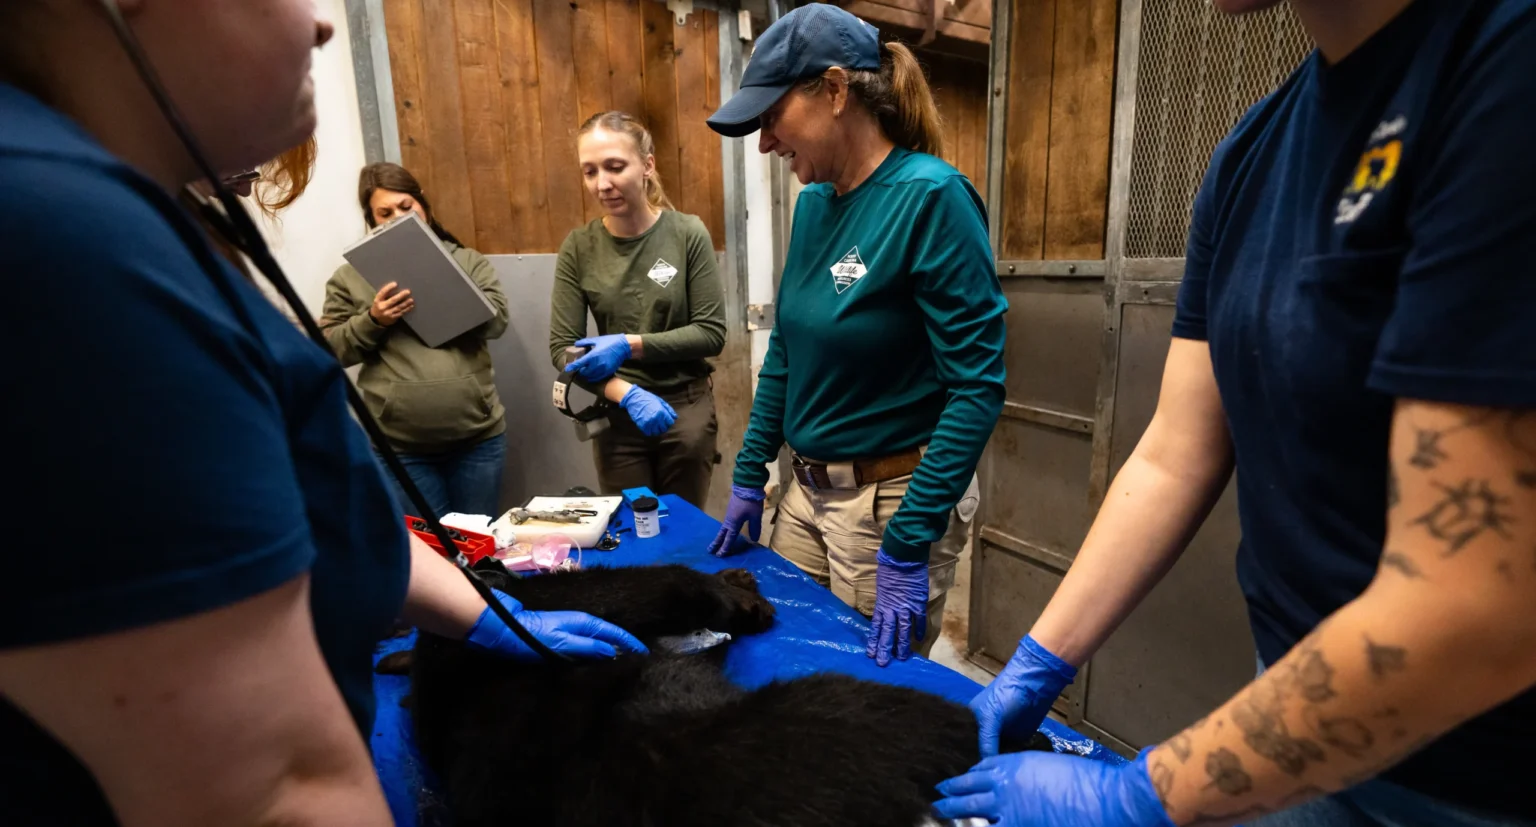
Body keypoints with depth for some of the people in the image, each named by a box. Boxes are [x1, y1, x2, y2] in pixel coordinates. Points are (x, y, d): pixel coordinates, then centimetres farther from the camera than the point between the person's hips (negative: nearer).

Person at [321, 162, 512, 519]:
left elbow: (496, 319, -4)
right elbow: (330, 349, 4)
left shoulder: (467, 261, 6)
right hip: (401, 448, 0)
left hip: (478, 437, 1)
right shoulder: (350, 277, 5)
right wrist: (372, 321, -13)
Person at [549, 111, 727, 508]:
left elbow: (712, 332, -10)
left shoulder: (688, 233, -10)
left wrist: (631, 345, -20)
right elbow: (562, 348, -5)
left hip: (687, 409, -1)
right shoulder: (578, 248, -5)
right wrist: (626, 393, -20)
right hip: (616, 417, 1)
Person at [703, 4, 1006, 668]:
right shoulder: (813, 202, 5)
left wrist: (908, 547, -21)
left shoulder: (931, 196, -17)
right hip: (807, 489, 7)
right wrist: (749, 477, 11)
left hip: (889, 500, -7)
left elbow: (978, 385, -20)